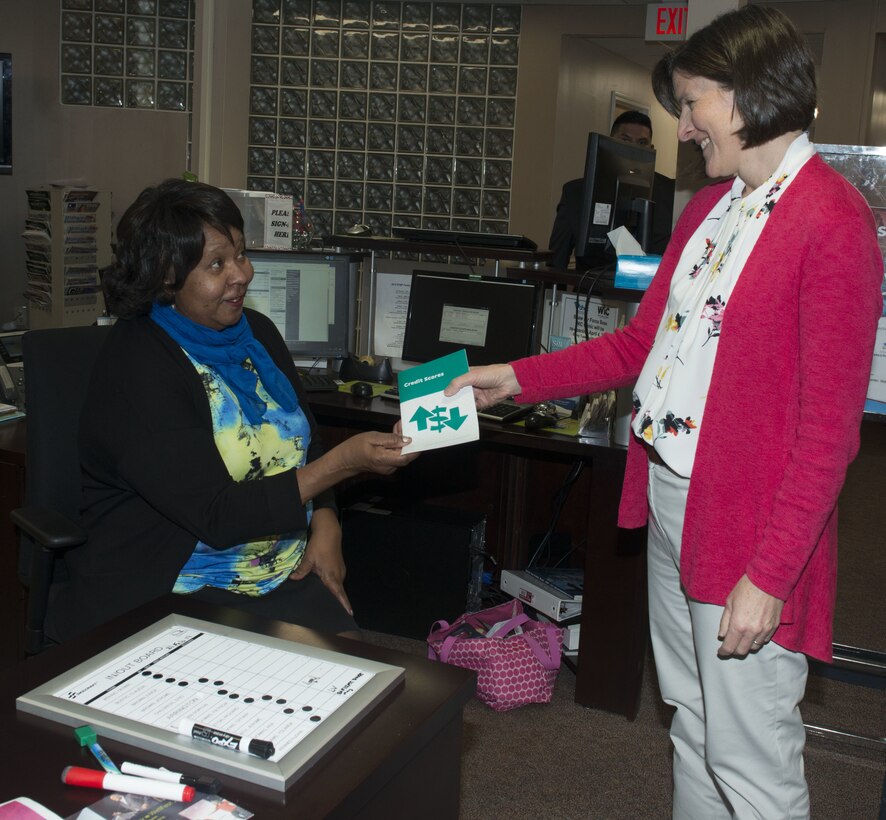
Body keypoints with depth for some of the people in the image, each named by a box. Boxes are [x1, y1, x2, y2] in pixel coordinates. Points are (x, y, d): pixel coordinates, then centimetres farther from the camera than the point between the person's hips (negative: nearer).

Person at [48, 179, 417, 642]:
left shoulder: (256, 334, 8)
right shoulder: (136, 365, -15)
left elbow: (307, 447, 19)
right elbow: (219, 517, -20)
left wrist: (326, 529, 0)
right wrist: (344, 462, -21)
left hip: (285, 579, 6)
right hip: (167, 595, -6)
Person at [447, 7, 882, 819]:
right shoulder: (708, 208, 12)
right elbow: (641, 341, 16)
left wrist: (770, 574, -18)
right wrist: (518, 378, 10)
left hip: (750, 523, -8)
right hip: (669, 504, 8)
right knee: (693, 727, 22)